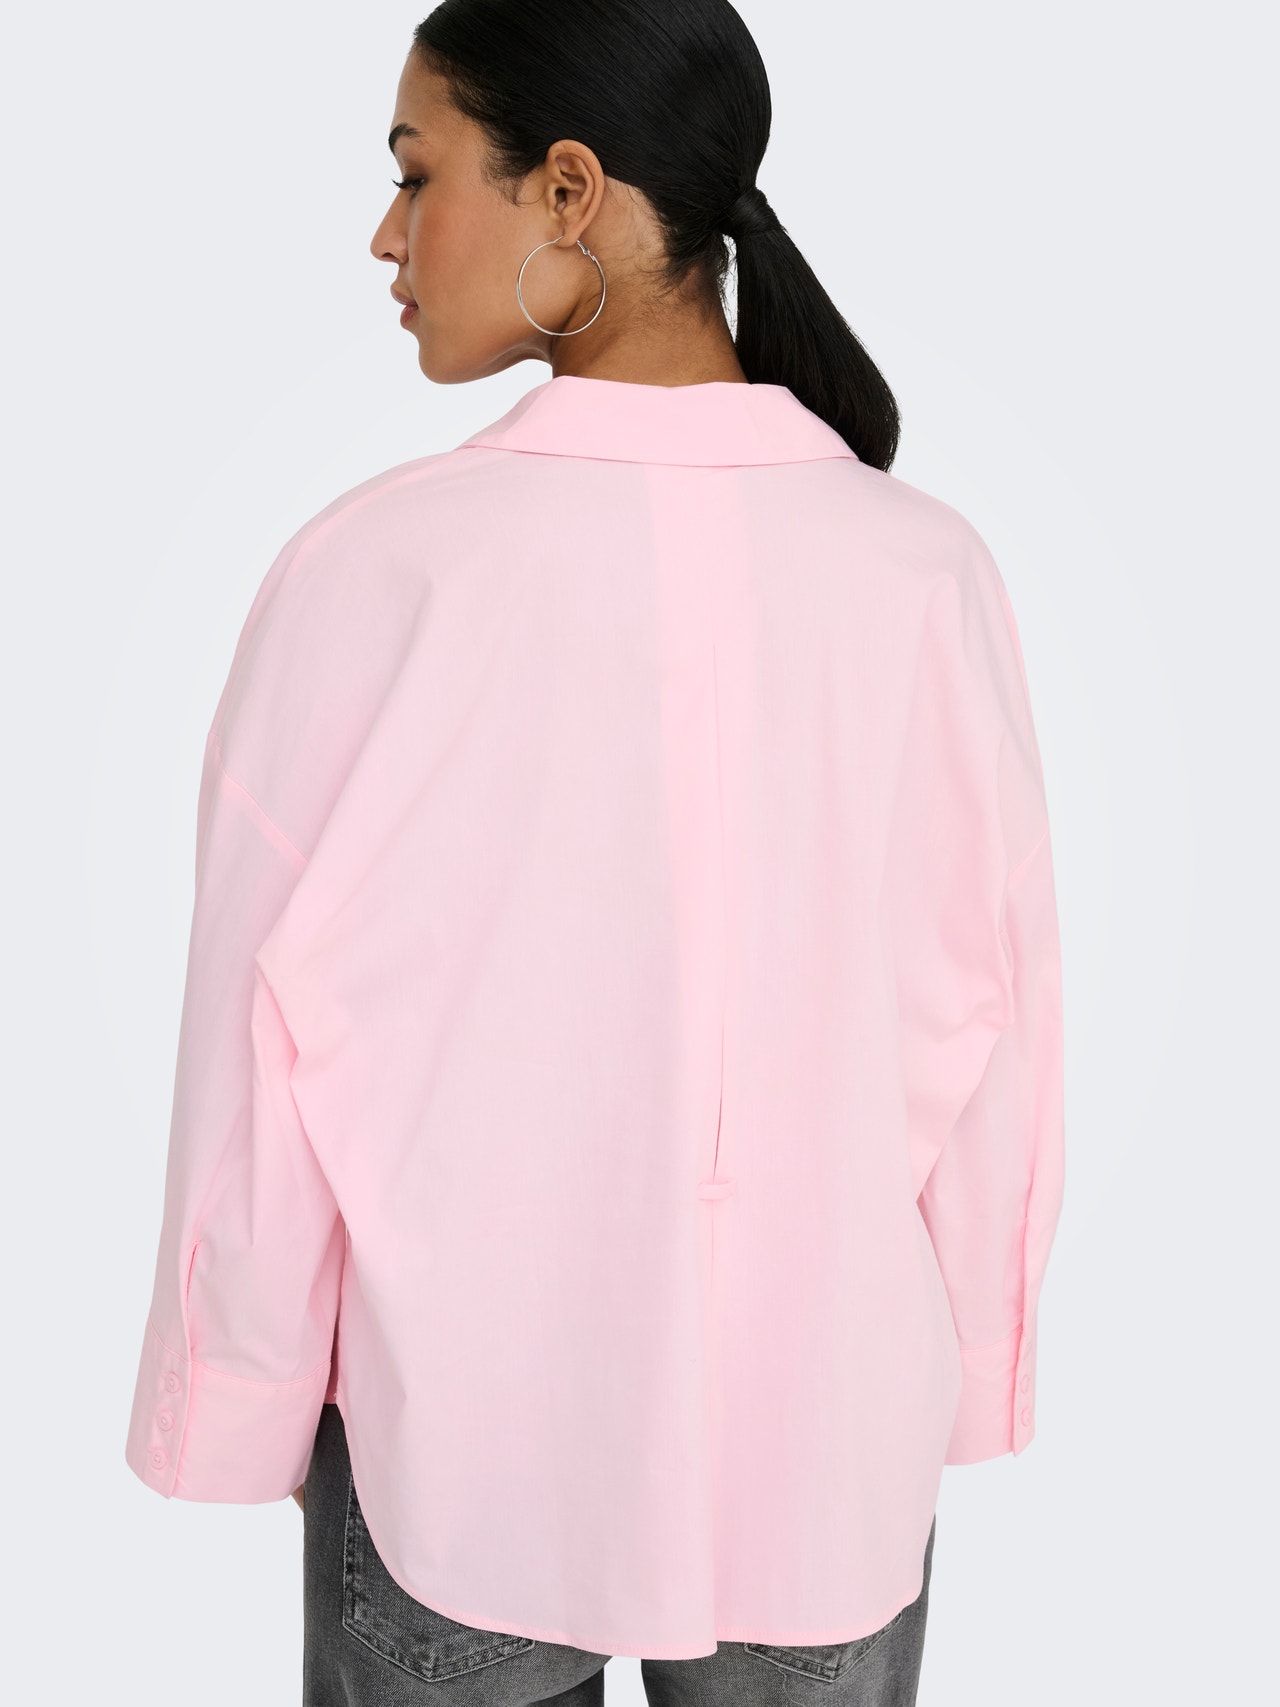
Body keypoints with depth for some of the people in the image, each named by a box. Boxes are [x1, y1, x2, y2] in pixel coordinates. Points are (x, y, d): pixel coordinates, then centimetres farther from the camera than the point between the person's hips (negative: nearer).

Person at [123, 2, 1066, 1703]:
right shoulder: (928, 571, -11)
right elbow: (992, 1023, -4)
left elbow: (273, 1043, -11)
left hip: (461, 1453, -1)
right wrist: (963, 1375, 11)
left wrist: (240, 1413, 4)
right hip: (833, 1452, 2)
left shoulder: (378, 569, -18)